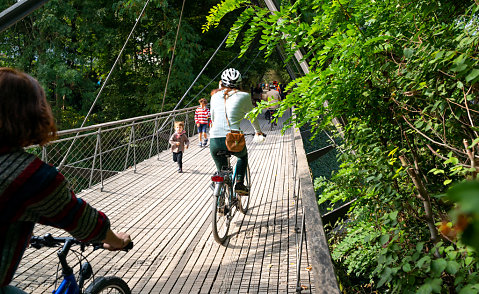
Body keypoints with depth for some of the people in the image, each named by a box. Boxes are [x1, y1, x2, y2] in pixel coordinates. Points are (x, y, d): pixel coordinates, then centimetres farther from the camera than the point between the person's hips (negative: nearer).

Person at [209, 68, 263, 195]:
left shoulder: (215, 96, 14)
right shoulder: (243, 96, 5)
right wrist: (258, 131, 38)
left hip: (214, 141, 2)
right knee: (243, 155, 33)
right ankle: (239, 183, 17)